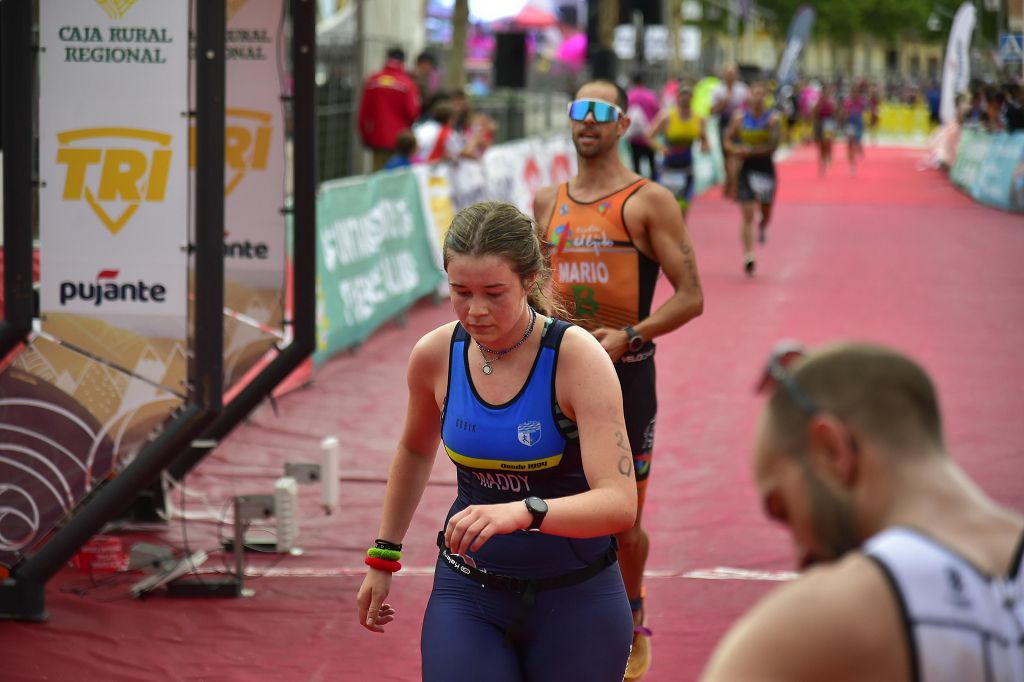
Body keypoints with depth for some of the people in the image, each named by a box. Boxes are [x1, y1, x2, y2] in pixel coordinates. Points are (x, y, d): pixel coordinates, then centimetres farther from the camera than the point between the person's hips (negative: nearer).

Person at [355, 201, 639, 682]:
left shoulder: (577, 358, -18)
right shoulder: (434, 356, -6)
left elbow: (618, 503, -27)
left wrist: (523, 512, -43)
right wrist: (383, 557, 20)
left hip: (573, 600, -3)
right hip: (468, 595, 3)